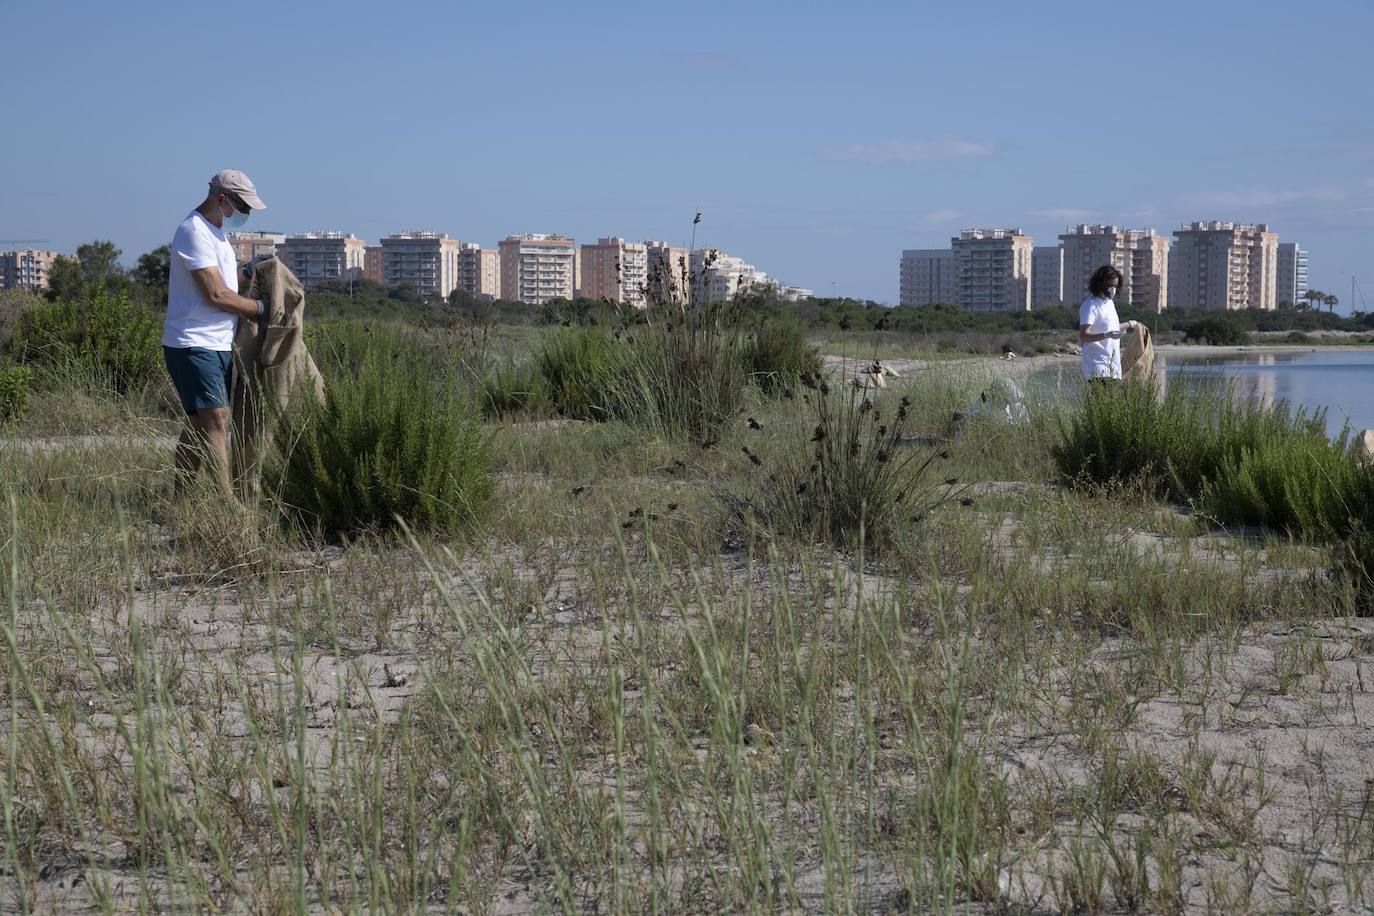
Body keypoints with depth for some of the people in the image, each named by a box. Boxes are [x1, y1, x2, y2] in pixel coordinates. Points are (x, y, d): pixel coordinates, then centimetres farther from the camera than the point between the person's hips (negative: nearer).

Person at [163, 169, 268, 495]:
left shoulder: (215, 232, 18)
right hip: (193, 345, -10)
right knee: (216, 420, -15)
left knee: (199, 422, 11)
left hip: (218, 345, 10)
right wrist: (261, 308, -9)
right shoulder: (194, 232, -15)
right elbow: (216, 295, -19)